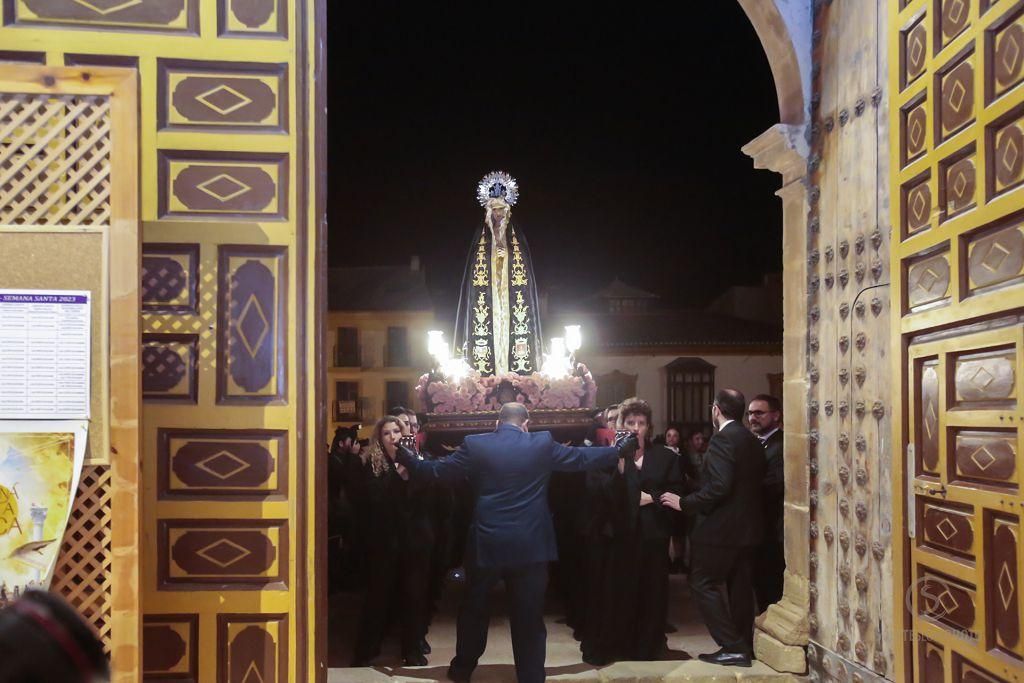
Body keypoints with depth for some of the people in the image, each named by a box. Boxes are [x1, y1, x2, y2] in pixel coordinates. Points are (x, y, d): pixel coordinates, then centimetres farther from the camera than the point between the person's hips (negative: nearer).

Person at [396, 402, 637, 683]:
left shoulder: (475, 445, -4)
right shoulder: (543, 443, -3)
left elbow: (436, 470, 1)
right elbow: (581, 458, 6)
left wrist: (405, 458, 17)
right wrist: (619, 449, 20)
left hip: (486, 544, 1)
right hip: (530, 545, -1)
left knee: (474, 610, 20)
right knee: (529, 618, 8)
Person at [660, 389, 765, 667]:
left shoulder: (723, 439, -17)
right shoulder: (753, 441, 11)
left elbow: (719, 486, -26)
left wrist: (684, 503, -18)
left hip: (722, 526, -9)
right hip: (746, 526, 9)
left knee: (704, 583, -3)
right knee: (739, 586, 13)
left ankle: (732, 647, -6)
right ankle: (744, 646, 17)